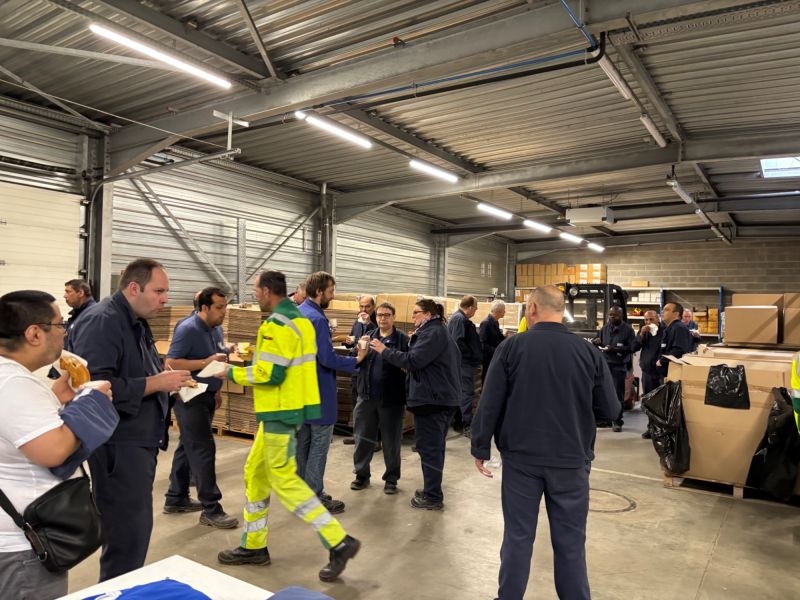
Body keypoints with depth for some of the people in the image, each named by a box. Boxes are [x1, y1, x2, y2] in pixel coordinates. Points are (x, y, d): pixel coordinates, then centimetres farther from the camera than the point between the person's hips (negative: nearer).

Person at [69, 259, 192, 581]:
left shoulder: (136, 323, 15)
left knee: (135, 529, 19)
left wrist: (167, 380, 5)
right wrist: (157, 382, -22)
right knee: (128, 534, -3)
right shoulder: (101, 322, -17)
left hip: (140, 441, 10)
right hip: (118, 445, -10)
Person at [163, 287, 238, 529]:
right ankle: (211, 509, -2)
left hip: (206, 396, 9)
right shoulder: (188, 329, -18)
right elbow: (171, 364, -23)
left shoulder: (217, 329, 9)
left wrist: (216, 390, 18)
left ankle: (176, 498, 29)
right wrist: (206, 362, -27)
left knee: (188, 447, 17)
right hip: (190, 398, -9)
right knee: (203, 450, -8)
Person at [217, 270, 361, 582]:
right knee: (255, 473, 17)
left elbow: (270, 374, -24)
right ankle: (254, 545, 29)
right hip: (288, 407, 10)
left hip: (281, 411, -10)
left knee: (284, 480, -4)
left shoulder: (277, 325, -18)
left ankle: (339, 542, 0)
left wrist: (232, 373, -9)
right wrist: (253, 356, 17)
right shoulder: (300, 319, 13)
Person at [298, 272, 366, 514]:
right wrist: (356, 360, -11)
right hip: (318, 391, -10)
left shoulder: (298, 313, 9)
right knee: (320, 444, 0)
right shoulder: (317, 319, -21)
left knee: (303, 441, 16)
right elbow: (328, 359, -22)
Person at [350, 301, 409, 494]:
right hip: (367, 396, 4)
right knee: (363, 438, 12)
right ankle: (362, 475, 28)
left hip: (391, 398, -4)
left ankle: (391, 478, 23)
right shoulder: (369, 336, 10)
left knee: (391, 440, 8)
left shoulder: (403, 339, -4)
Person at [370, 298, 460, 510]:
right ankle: (432, 490, 29)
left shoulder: (432, 333, -15)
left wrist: (384, 351, -16)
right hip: (443, 397, 11)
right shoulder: (439, 332, 18)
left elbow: (413, 360, -23)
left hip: (432, 399, -11)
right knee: (435, 447, 18)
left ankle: (433, 498, 5)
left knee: (428, 447, -3)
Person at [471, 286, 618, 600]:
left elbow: (489, 404, -8)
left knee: (518, 536, 12)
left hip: (521, 457, 0)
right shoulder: (588, 351, -6)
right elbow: (611, 408, 1)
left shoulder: (511, 347, -9)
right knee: (570, 541, 13)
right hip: (571, 459, 1)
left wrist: (480, 448, 4)